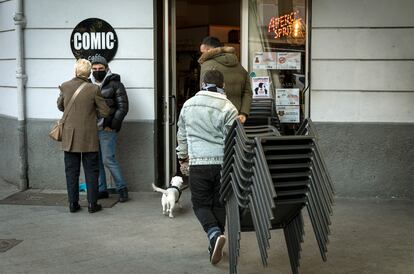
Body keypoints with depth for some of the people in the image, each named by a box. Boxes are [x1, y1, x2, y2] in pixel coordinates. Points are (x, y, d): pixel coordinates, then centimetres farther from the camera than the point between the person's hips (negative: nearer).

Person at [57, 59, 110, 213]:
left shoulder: (65, 87, -5)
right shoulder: (93, 89, -12)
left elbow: (60, 106, 12)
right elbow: (105, 112, -6)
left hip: (70, 137, 2)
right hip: (89, 137, -2)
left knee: (71, 170, 10)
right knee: (91, 171, 8)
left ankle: (73, 203, 14)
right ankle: (92, 204, 9)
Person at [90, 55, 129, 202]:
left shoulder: (115, 84, -2)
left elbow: (123, 107, -6)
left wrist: (112, 125, -11)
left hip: (107, 129, -6)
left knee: (108, 159, -8)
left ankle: (122, 188, 5)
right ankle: (102, 190, 19)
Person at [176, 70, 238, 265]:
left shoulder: (188, 105, 6)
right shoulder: (227, 108, -7)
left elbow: (182, 134, 17)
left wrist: (182, 155, 33)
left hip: (198, 163, 1)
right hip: (222, 164, -1)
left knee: (201, 203, 10)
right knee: (219, 204, 12)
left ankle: (214, 234, -15)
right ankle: (214, 246, 19)